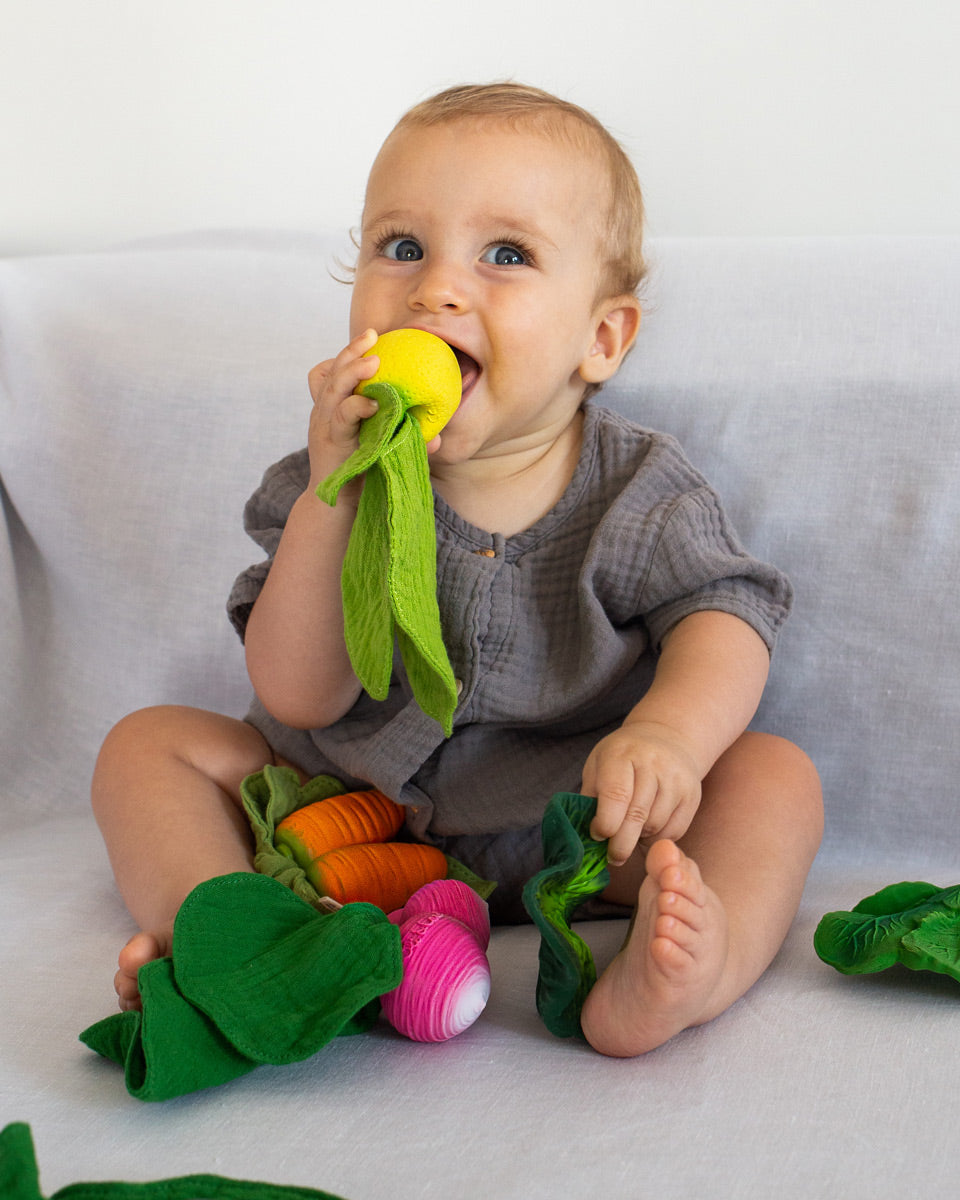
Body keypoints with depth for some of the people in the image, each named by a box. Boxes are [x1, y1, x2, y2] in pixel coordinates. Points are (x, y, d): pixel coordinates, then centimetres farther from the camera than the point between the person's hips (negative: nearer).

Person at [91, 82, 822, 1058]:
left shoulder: (636, 492, -7)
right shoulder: (342, 479, -7)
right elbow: (300, 696, -14)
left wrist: (666, 731, -38)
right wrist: (330, 491, -26)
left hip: (570, 830, -1)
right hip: (351, 812, 2)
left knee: (772, 774, -21)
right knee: (149, 742, -7)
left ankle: (683, 970, -49)